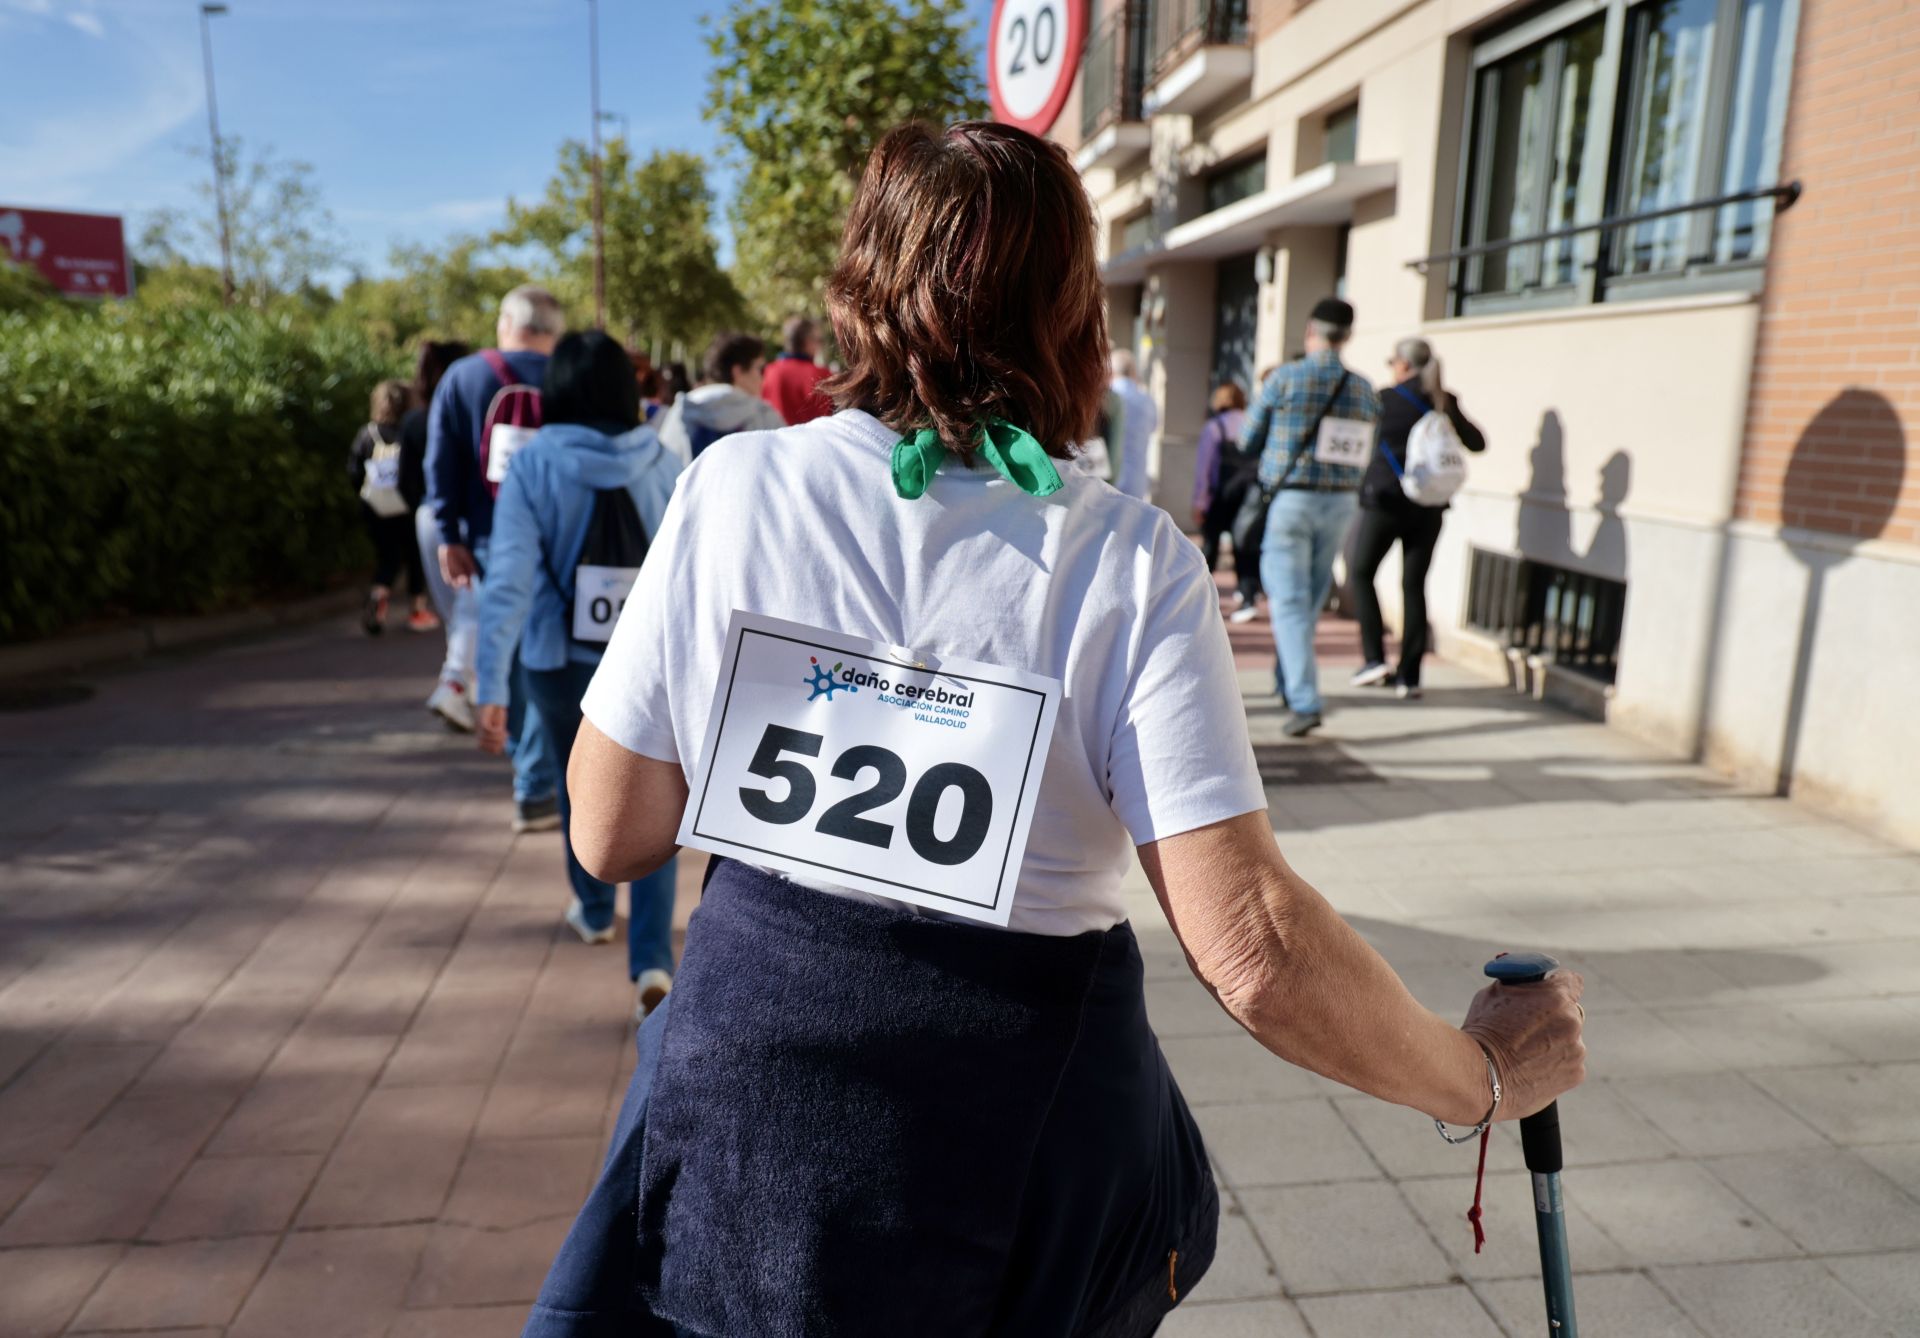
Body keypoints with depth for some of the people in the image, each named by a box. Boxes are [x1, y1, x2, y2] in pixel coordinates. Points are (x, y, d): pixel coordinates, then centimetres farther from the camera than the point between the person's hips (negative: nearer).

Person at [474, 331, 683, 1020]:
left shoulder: (532, 463, -9)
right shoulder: (665, 467, -5)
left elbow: (509, 578, -17)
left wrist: (491, 687, -18)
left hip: (562, 660, 0)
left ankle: (595, 912, 46)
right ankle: (653, 960, -6)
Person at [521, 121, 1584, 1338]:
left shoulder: (730, 485, -9)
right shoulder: (1131, 558, -13)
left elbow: (611, 836, -3)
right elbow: (1251, 950, -19)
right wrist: (1479, 1073, -2)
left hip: (745, 1104, 1)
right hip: (1015, 1165, 0)